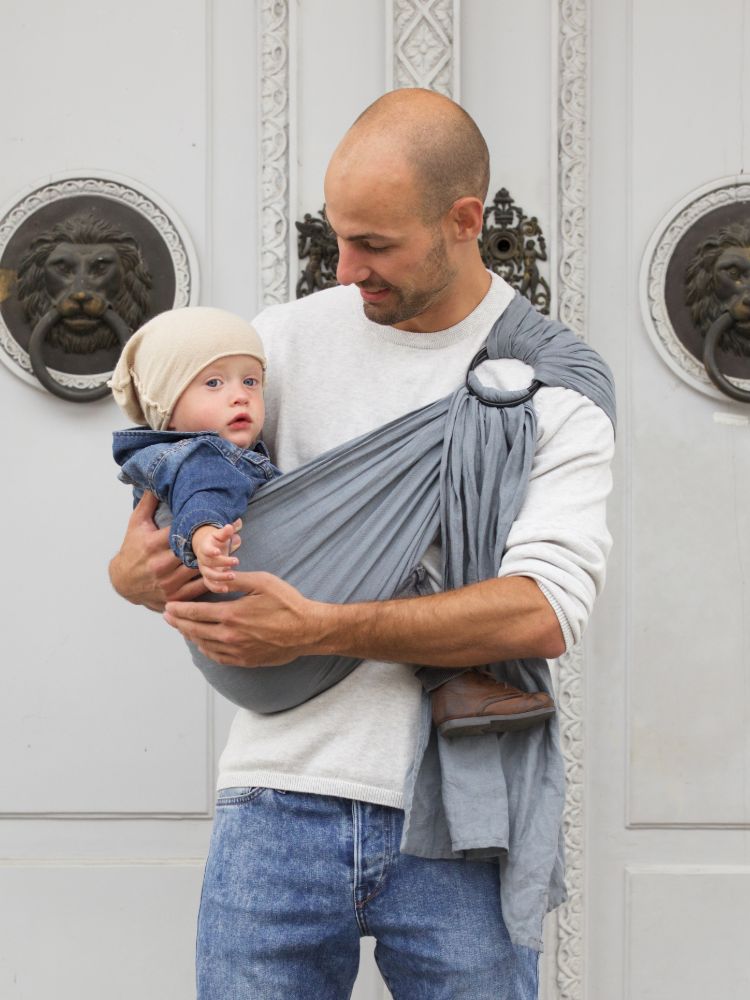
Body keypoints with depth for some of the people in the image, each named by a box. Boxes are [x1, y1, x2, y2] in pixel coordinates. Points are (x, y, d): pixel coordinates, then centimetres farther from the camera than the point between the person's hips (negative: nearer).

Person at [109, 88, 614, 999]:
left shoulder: (559, 384, 0)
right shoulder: (287, 339, 6)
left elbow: (545, 611, -13)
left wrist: (322, 631, -21)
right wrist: (133, 570, -10)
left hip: (458, 823, -1)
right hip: (281, 796, 2)